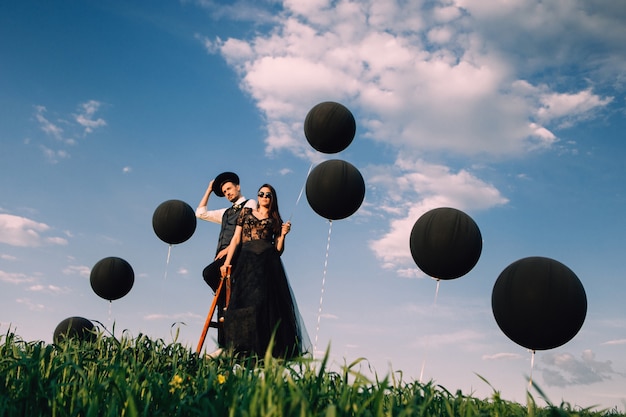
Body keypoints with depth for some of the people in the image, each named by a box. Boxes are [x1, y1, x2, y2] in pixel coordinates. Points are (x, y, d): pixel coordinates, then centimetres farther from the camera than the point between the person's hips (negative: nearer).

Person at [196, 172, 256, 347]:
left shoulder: (250, 204, 7)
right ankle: (223, 346, -2)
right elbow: (200, 213, 30)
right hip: (223, 255, 7)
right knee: (223, 304, 0)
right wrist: (209, 190, 32)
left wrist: (229, 248, -15)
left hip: (237, 253, -7)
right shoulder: (226, 212, 28)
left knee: (209, 273, -30)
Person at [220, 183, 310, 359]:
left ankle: (264, 350, -11)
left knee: (265, 302, -12)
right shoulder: (246, 212, 18)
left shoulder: (275, 220, 16)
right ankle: (242, 350, -8)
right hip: (246, 261, 1)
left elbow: (278, 250, 12)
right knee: (243, 301, -9)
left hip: (268, 262, -1)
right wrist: (227, 261, 1)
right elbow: (236, 239, 10)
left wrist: (283, 235, -4)